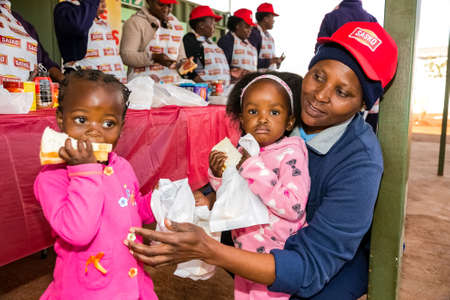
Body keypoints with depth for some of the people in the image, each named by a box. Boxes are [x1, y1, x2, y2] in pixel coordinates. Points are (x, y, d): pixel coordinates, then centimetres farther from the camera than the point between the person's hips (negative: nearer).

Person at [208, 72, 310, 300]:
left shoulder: (291, 154, -19)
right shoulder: (245, 151, -2)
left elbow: (295, 208, -30)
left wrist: (255, 171, -28)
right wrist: (219, 176, -10)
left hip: (277, 256, -6)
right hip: (245, 251, 6)